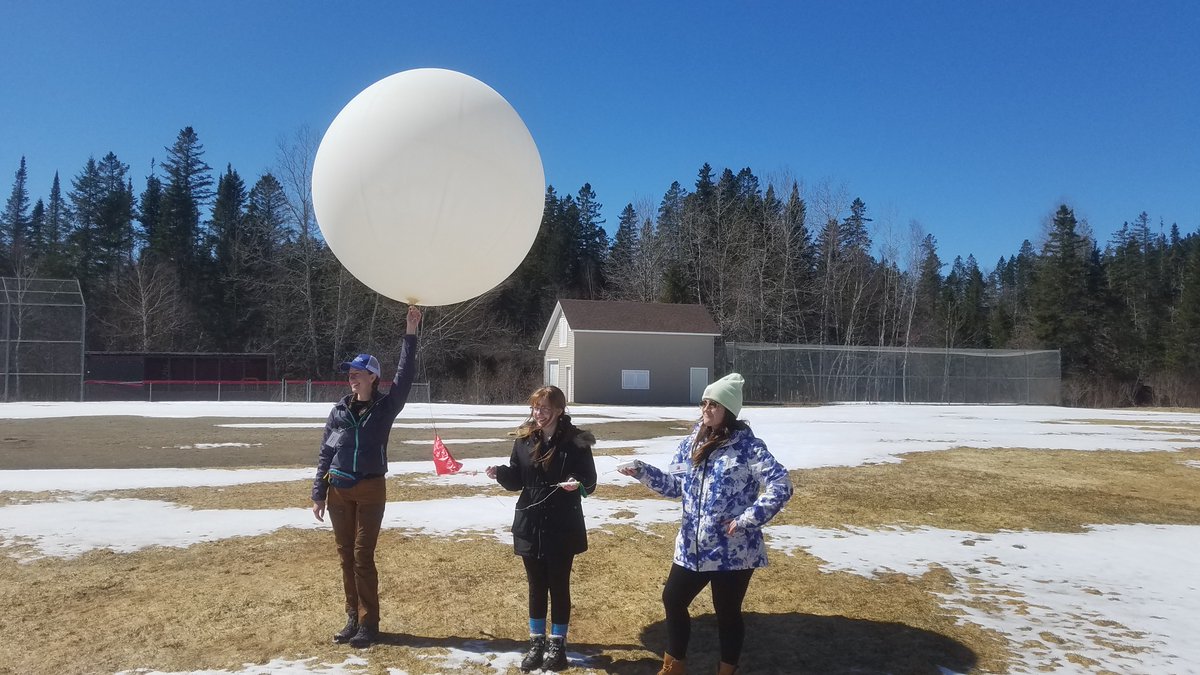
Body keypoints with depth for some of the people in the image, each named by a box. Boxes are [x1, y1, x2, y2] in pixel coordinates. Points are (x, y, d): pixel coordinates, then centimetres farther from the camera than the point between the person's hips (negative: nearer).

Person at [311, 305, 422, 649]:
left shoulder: (385, 407, -4)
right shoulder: (340, 410, 4)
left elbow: (405, 376, -15)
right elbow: (325, 453, 6)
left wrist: (411, 333, -21)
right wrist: (318, 494, 3)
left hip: (370, 491, -4)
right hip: (338, 491, 4)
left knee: (363, 556, -3)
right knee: (345, 556, 9)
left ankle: (369, 623, 8)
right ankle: (353, 618, 21)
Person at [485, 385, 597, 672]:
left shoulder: (576, 441, -10)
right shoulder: (524, 439, 1)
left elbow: (590, 481, -7)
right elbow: (517, 480, 6)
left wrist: (578, 484, -29)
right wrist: (500, 473, -14)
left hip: (562, 528, -3)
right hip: (530, 525, 3)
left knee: (558, 586, 9)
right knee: (536, 585, 14)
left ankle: (557, 644, 24)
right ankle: (537, 642, 28)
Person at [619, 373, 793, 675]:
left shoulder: (748, 446, -13)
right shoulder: (692, 443, 6)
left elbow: (781, 485, -19)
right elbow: (674, 484, 9)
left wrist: (748, 519, -23)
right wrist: (643, 471, -6)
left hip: (733, 552, -6)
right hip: (692, 547, 6)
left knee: (727, 612, 9)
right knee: (672, 599, 15)